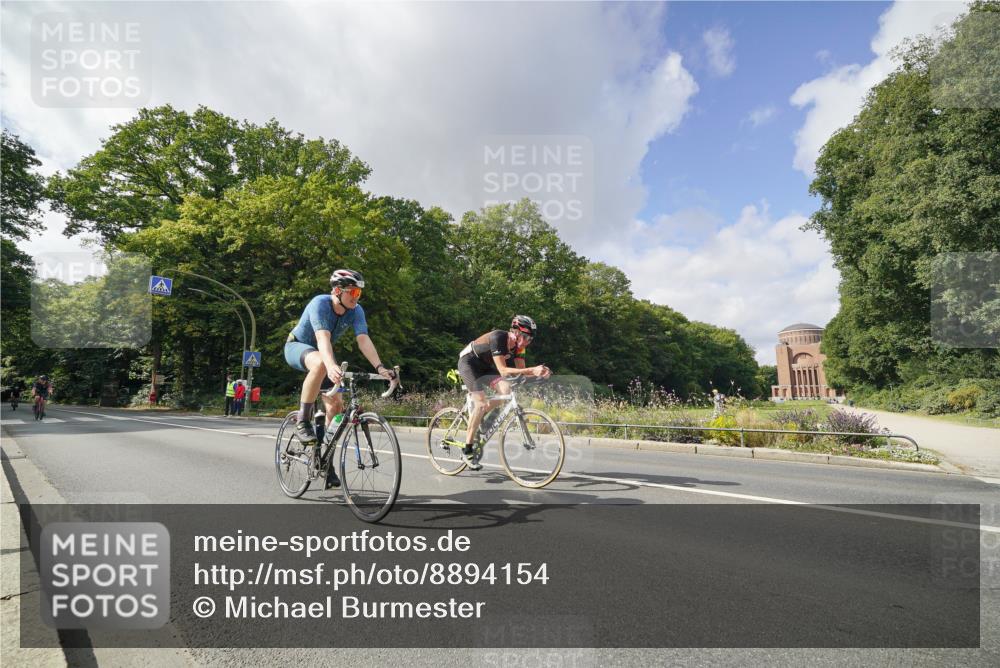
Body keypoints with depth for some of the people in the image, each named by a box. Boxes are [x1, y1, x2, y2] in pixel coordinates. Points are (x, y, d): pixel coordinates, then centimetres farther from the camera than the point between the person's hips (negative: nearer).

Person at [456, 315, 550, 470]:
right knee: (481, 404, -20)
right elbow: (503, 371, -37)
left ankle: (477, 418, 5)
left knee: (506, 389, -15)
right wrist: (532, 370, -44)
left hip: (485, 366, 7)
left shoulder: (518, 345, -8)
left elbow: (521, 370, -9)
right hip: (468, 362, -7)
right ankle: (467, 450, -11)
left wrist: (538, 372, -29)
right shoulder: (498, 338, -31)